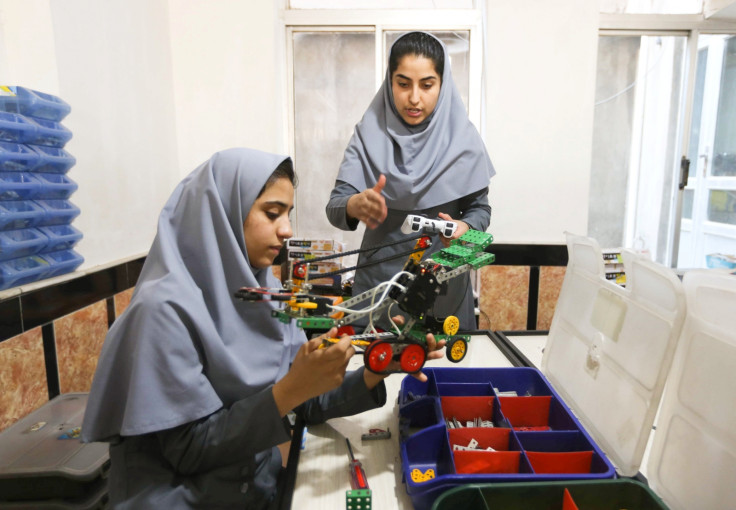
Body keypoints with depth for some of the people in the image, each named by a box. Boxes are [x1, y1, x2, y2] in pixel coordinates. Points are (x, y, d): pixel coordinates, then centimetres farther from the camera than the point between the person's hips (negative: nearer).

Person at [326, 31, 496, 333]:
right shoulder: (369, 133, -4)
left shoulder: (463, 138, -4)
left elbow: (479, 207, 2)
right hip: (379, 281, 0)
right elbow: (334, 207, -10)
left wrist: (465, 228, -20)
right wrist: (355, 205, -32)